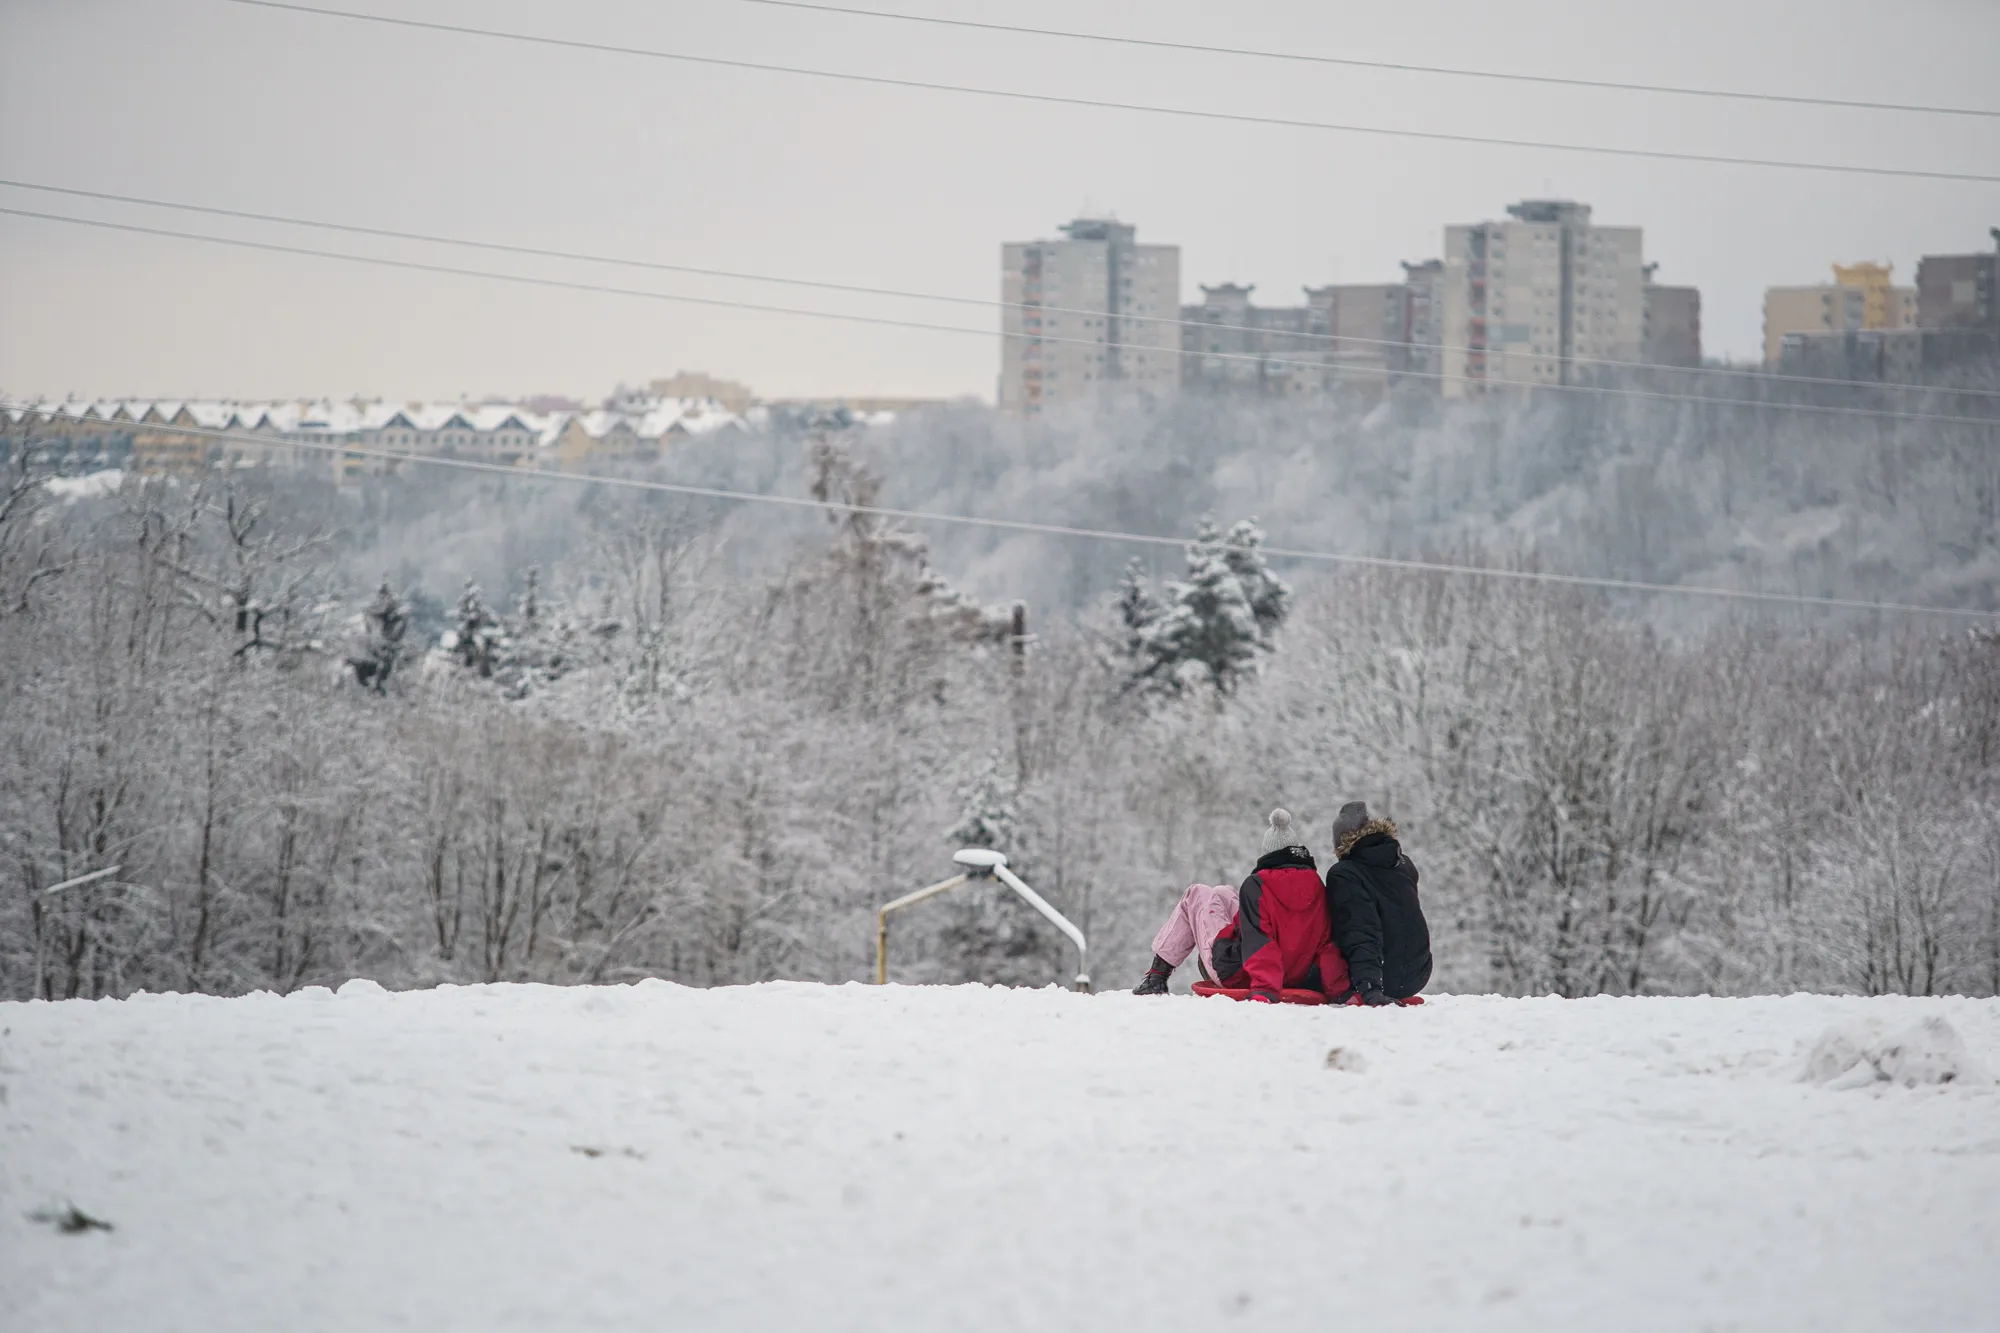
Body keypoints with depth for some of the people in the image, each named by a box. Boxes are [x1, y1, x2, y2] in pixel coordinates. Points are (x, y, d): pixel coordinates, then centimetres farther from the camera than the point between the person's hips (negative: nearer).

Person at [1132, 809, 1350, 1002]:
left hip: (1233, 977, -6)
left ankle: (1157, 976, 17)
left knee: (1197, 895, 15)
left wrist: (1264, 990, -34)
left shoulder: (1257, 884, -20)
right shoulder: (1319, 890, -6)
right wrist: (1340, 989, -7)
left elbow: (1258, 941, -28)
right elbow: (1327, 946, -9)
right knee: (1222, 893, 25)